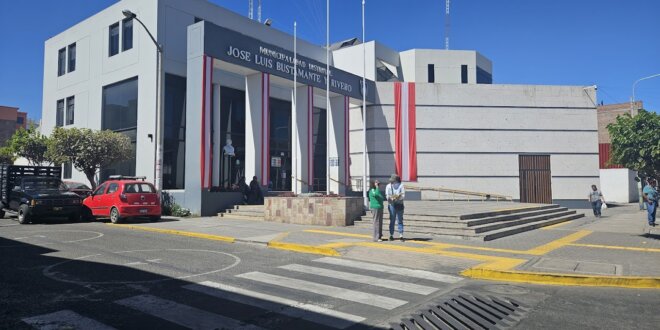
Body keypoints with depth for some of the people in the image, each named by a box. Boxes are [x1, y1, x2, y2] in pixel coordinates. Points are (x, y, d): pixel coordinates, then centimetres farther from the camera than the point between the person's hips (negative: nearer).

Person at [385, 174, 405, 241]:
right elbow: (387, 195, -2)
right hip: (391, 205, 0)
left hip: (399, 205, 0)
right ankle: (391, 235, 11)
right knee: (392, 220, 5)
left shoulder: (401, 186, 1)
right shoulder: (388, 186, 4)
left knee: (400, 220, 2)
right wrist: (391, 198, -23)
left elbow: (403, 195, -5)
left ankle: (401, 235, 6)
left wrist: (398, 197, -25)